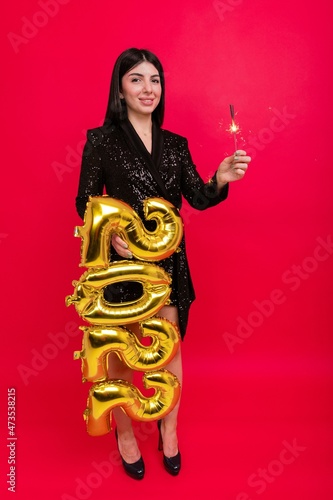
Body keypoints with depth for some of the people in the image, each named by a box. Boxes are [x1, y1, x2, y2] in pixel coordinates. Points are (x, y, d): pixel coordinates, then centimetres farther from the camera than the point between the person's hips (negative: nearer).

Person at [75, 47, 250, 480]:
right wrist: (110, 232, -21)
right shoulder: (102, 139, -4)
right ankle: (125, 434, 38)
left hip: (169, 262, 4)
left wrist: (221, 180, -18)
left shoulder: (175, 144, 8)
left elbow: (199, 198, 1)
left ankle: (169, 430, 40)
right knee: (120, 355, 11)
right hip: (122, 262, -3)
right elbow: (86, 203, -3)